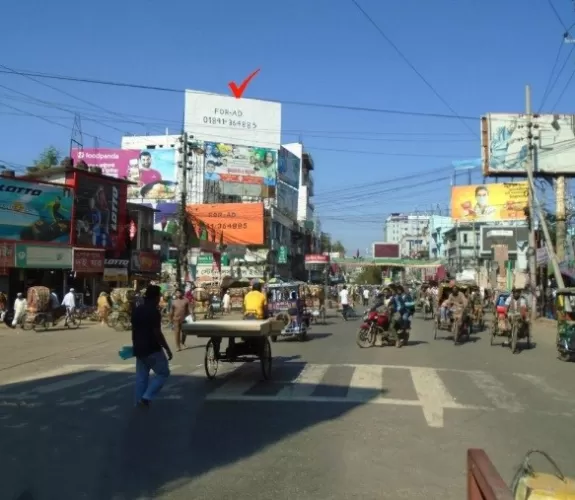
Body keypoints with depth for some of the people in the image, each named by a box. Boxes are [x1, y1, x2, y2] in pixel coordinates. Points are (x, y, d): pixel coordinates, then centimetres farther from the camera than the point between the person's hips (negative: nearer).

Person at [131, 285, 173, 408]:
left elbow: (134, 330, 14)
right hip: (152, 349, -8)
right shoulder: (154, 311, -16)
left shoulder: (136, 310, 9)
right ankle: (146, 397, -5)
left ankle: (139, 401, 15)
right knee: (163, 373, 4)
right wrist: (168, 349, -15)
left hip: (139, 349, 8)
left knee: (141, 376, 14)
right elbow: (157, 333, -20)